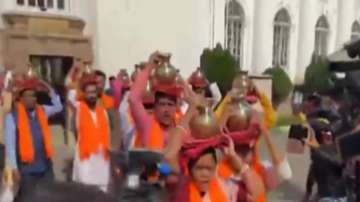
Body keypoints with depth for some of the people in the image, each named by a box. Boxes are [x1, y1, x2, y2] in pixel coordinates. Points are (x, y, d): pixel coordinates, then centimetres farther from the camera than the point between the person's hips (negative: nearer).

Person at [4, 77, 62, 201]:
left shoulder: (41, 111, 5)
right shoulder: (12, 116, -9)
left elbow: (58, 107, 15)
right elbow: (10, 144, -9)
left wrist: (50, 90, 0)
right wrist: (14, 168, -11)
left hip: (45, 165, 5)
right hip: (27, 168, -4)